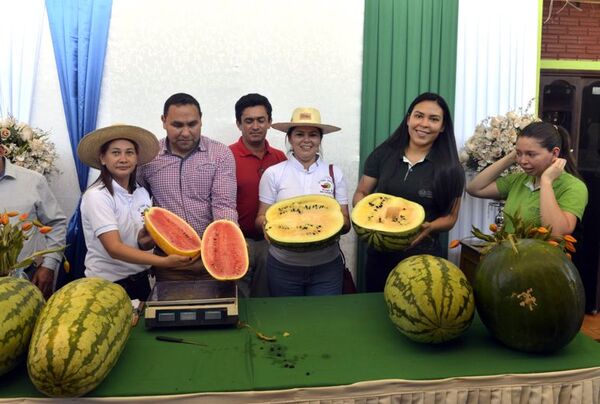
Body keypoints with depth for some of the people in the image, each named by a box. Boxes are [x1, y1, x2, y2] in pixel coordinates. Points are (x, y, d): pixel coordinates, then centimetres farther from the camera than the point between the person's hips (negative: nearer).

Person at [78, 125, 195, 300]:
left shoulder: (142, 193, 0)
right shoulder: (96, 196, -17)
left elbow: (143, 244, 4)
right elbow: (114, 248, -26)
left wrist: (147, 238, -19)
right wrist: (165, 261, -35)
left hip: (140, 279, 6)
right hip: (108, 283, -5)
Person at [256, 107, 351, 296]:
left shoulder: (334, 173, 2)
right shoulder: (273, 174, -1)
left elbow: (345, 222, 5)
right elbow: (261, 218, 3)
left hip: (327, 265, 1)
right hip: (283, 266, 0)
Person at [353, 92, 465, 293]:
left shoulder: (450, 169, -3)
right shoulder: (383, 154, 0)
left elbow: (450, 217, 1)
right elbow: (360, 194, 6)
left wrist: (429, 227, -20)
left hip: (423, 258, -1)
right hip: (380, 255, 2)